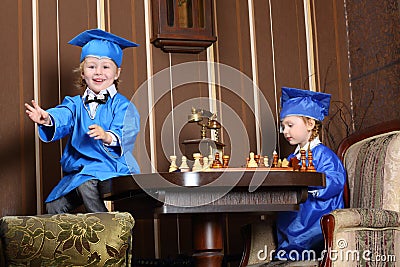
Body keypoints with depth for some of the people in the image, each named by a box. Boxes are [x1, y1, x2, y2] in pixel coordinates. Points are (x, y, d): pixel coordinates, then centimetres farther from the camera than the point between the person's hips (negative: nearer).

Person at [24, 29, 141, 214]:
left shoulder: (121, 105, -1)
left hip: (109, 166, -5)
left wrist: (108, 136, -40)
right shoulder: (76, 104, 13)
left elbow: (126, 134, -17)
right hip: (77, 170, 5)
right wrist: (47, 119, -32)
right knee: (53, 207, -7)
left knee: (86, 185, -32)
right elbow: (62, 117, -8)